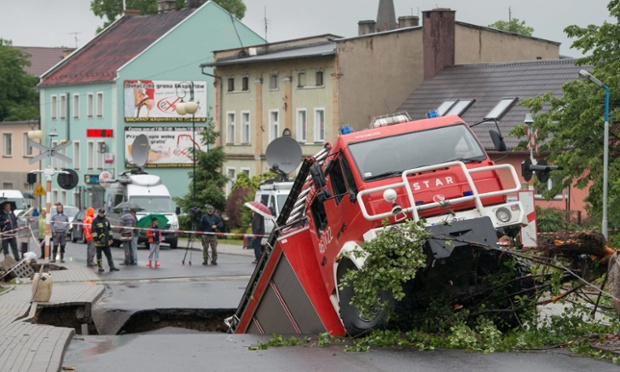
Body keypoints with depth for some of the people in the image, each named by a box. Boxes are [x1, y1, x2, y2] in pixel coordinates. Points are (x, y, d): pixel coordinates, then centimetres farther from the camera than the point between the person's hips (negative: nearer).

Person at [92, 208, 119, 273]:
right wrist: (96, 239, -17)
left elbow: (109, 229, 18)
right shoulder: (95, 221, -7)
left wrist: (110, 238, 13)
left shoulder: (106, 220, 12)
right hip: (99, 241, -6)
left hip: (106, 241, 6)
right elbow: (94, 231, -11)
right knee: (99, 255, 1)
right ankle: (100, 268, 5)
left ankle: (111, 266, 8)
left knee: (109, 254, 6)